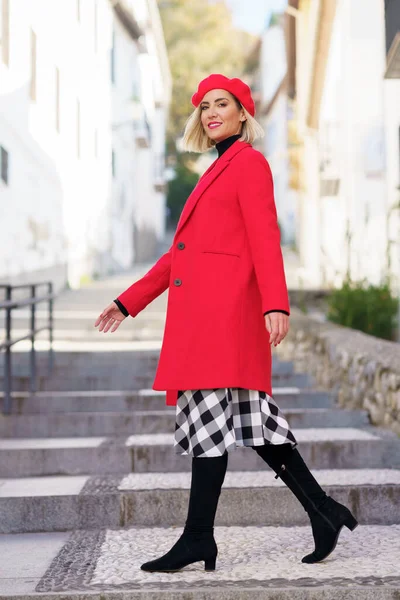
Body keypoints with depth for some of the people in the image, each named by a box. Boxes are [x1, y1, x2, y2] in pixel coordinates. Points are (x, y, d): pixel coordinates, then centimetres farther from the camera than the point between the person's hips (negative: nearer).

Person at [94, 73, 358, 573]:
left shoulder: (250, 163, 0)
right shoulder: (218, 172, 26)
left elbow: (265, 238, -12)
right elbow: (183, 250, 25)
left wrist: (276, 304, -24)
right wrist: (129, 301, 22)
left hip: (225, 307, -9)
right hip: (201, 311, 9)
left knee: (210, 413, -8)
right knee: (249, 416, 7)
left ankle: (198, 538, -3)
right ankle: (322, 511, 11)